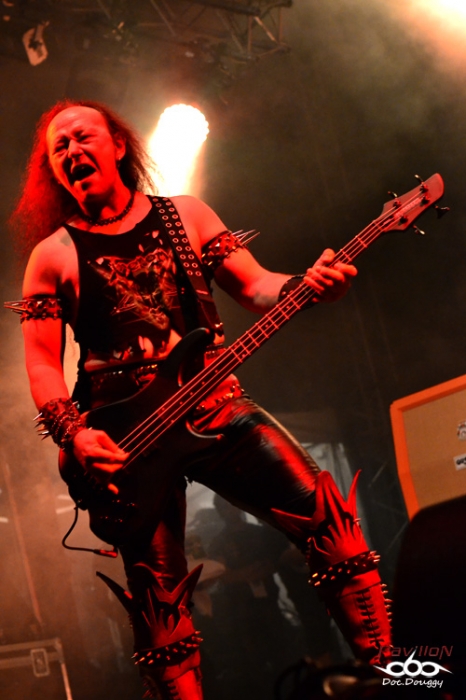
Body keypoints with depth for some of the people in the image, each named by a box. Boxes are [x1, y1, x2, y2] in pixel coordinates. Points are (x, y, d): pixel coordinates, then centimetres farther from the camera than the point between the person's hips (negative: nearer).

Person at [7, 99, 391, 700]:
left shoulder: (187, 215, 13)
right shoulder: (53, 256, 6)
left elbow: (256, 286, 10)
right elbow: (42, 364, 3)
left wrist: (307, 285, -12)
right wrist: (73, 435, -14)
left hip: (214, 406, 2)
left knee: (322, 511, -13)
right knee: (158, 595, -2)